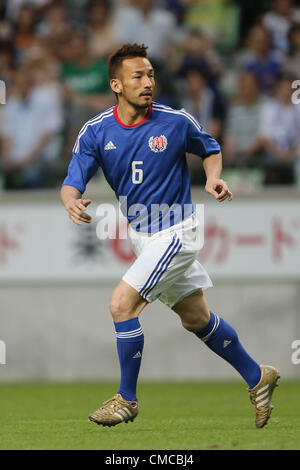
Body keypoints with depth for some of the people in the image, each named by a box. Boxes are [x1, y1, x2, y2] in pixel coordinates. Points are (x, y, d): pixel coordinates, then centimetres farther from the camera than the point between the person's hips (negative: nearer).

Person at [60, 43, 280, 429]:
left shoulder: (176, 122, -14)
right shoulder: (95, 132, -8)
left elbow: (211, 149, 5)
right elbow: (72, 183, -13)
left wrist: (213, 179, -14)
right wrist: (72, 202, -36)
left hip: (175, 233, -5)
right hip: (140, 234, 5)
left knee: (122, 304, -16)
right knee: (196, 318, 16)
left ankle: (127, 399, 0)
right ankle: (257, 377, 35)